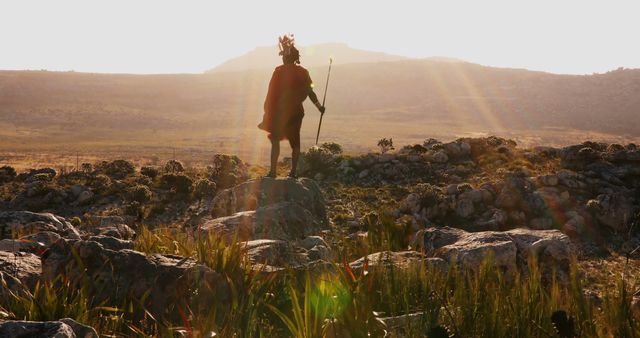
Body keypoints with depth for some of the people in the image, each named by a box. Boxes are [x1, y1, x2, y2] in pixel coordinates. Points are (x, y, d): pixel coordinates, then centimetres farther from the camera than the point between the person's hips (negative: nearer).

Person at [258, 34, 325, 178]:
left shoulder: (279, 71, -9)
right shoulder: (303, 72, 2)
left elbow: (272, 93, -10)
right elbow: (310, 92, 4)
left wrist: (268, 111, -4)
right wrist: (319, 106, 17)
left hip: (280, 111, -3)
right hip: (296, 111, 4)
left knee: (275, 141, 3)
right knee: (295, 142, 11)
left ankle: (273, 171, -4)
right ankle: (293, 172, 11)